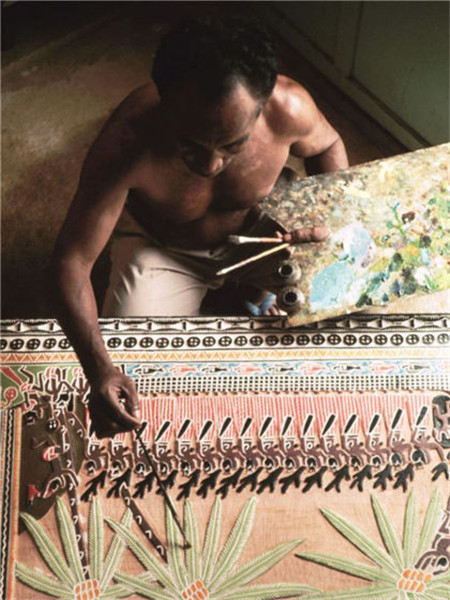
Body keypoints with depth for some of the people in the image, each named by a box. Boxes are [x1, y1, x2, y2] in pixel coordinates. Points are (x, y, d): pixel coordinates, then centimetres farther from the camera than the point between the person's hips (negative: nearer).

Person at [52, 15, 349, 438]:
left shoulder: (288, 108, -31)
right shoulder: (127, 143, -38)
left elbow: (327, 146, -4)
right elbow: (72, 260, -32)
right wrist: (99, 370, -43)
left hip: (257, 231, 2)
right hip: (160, 249, -2)